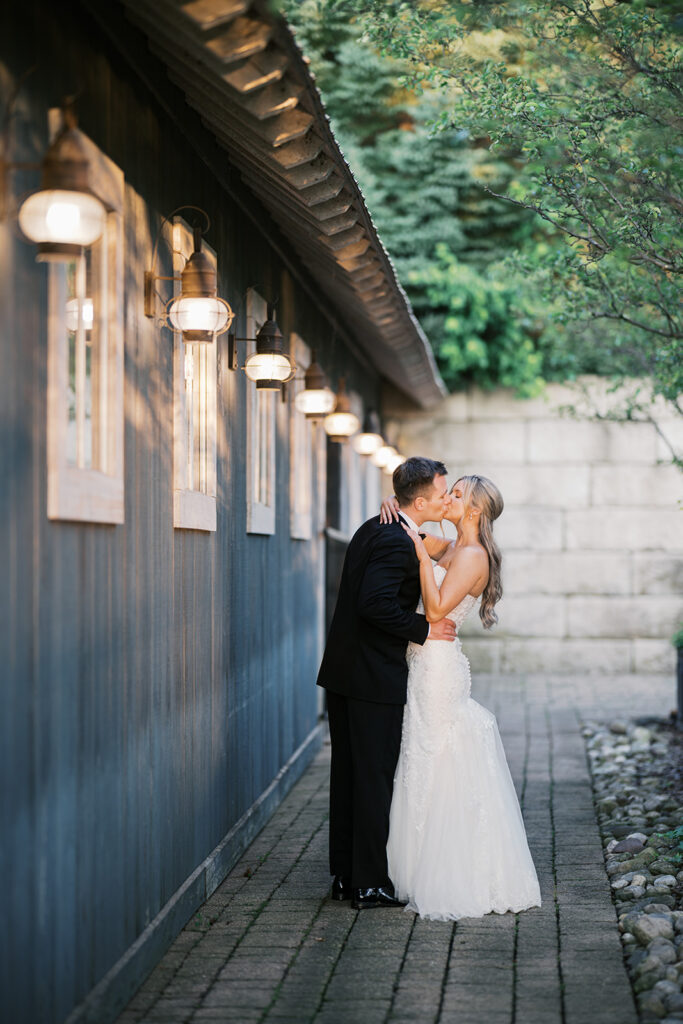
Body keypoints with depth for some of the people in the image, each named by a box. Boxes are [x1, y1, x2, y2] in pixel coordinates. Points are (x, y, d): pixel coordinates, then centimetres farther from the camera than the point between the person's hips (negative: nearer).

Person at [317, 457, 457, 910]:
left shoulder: (373, 529, 12)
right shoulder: (397, 543, -18)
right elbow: (375, 604, -27)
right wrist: (424, 629, -17)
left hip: (343, 670, 9)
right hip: (375, 677, -9)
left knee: (348, 774, 13)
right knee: (374, 778, -2)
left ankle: (345, 875, 21)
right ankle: (370, 884, 4)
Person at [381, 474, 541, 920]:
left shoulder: (474, 556, -13)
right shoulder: (447, 548, 13)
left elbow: (437, 608, -21)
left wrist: (422, 554, -19)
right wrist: (393, 508, 4)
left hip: (439, 664, -9)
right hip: (424, 663, 9)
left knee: (434, 767, -4)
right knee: (430, 766, 13)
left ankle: (445, 881, 3)